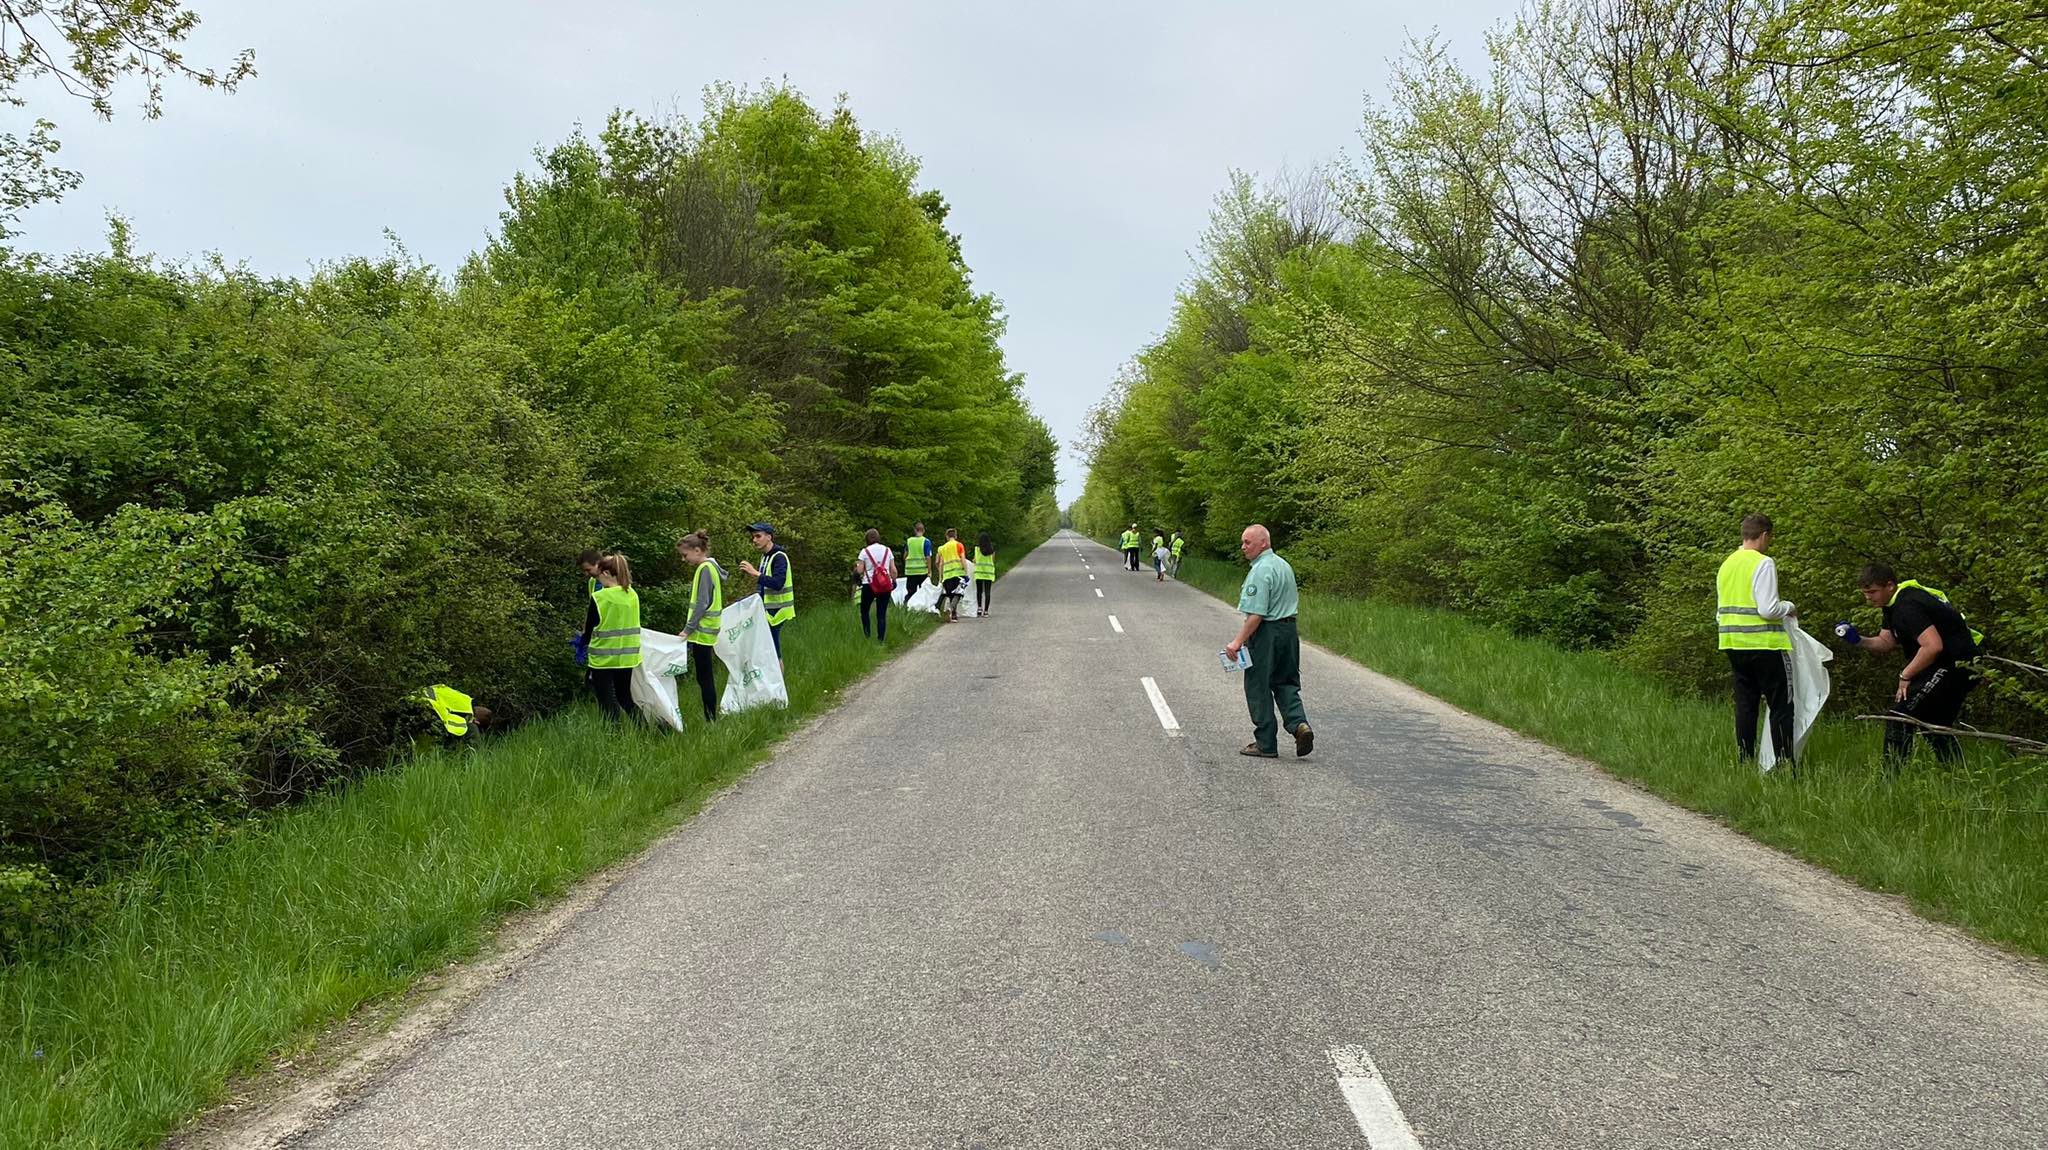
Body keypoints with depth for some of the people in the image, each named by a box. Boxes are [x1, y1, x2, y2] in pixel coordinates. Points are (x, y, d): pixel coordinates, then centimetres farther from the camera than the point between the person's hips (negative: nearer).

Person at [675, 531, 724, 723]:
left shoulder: (704, 569, -15)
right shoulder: (710, 567, 14)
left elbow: (702, 604, -20)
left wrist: (688, 628, -17)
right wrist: (690, 628, 19)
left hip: (702, 633, -10)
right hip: (704, 632, 10)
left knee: (704, 678, -5)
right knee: (705, 678, 12)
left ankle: (711, 720, -1)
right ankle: (711, 719, 16)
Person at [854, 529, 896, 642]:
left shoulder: (865, 551, -2)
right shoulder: (887, 550, 6)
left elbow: (859, 570, -6)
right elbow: (893, 570, 2)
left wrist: (856, 567, 15)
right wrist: (894, 581, 16)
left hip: (869, 585, -2)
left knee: (864, 610, 16)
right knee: (882, 614, 5)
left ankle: (867, 635, 9)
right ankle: (881, 639, 0)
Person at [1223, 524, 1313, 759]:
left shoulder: (1261, 571, -18)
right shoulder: (1284, 565, 13)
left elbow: (1256, 613, -22)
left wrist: (1238, 641, -20)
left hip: (1266, 633, -9)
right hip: (1289, 630, 9)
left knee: (1258, 688, 2)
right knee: (1286, 683, 15)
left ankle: (1266, 744, 6)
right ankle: (1298, 724, -6)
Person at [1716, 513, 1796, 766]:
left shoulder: (1726, 565, 12)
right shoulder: (1763, 563, -11)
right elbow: (1768, 609, -18)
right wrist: (1788, 607, 0)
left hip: (1733, 644, 7)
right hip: (1764, 644, -7)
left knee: (1745, 706, 10)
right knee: (1781, 706, 0)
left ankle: (1746, 764, 11)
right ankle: (1784, 764, -2)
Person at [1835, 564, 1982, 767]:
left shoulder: (1907, 607, -22)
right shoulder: (1895, 603, 11)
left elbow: (1933, 646, -31)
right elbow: (1886, 643, 16)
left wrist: (1905, 676, -20)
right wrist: (1858, 640, -3)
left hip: (1954, 664, -11)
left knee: (1900, 716, -14)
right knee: (1936, 727, 22)